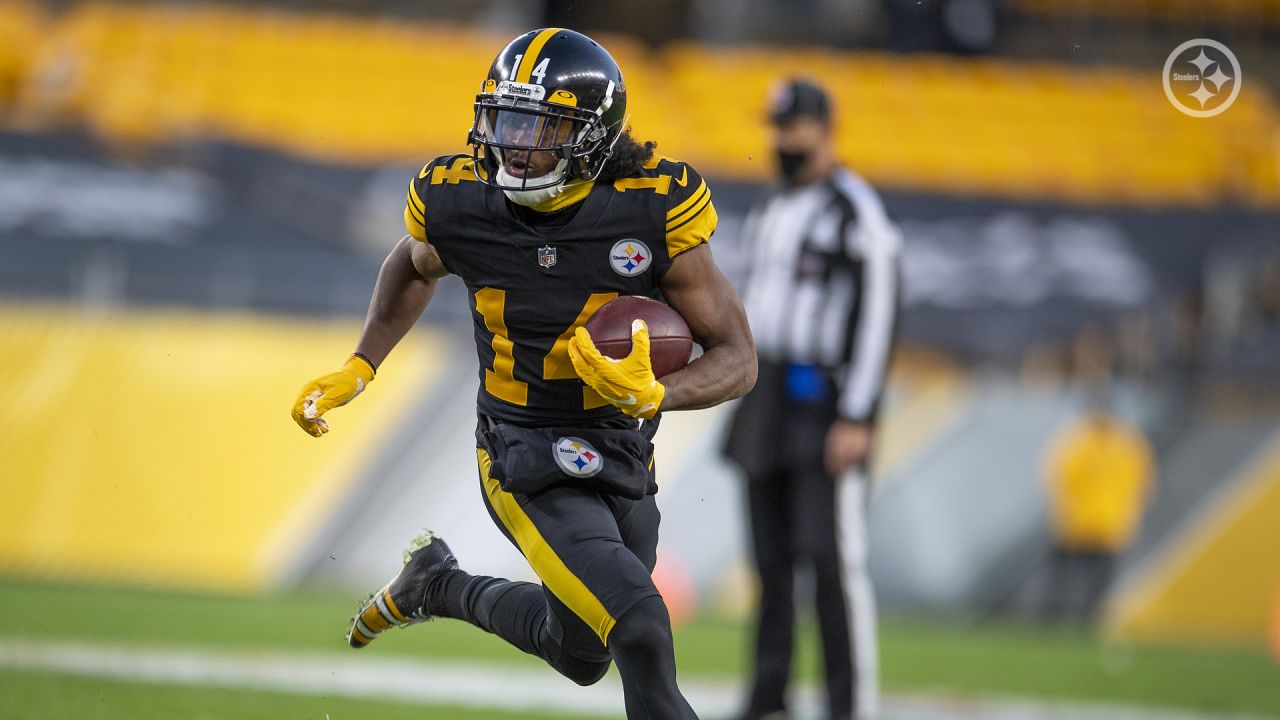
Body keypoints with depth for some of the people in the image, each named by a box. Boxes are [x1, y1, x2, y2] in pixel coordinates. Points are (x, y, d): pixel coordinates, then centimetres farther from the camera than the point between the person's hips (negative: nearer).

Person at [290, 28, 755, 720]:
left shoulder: (651, 208, -19)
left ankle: (441, 584, 45)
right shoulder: (458, 202, -14)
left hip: (623, 452, 3)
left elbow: (738, 358, -13)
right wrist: (358, 370, 4)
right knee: (639, 629, -22)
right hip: (527, 462, -3)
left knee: (580, 653, 23)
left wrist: (653, 395, -31)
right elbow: (415, 268, 13)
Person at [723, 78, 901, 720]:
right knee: (771, 554, 8)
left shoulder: (856, 214, -9)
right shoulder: (769, 214, 17)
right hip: (767, 396, 8)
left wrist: (856, 419, -20)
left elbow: (877, 317, -14)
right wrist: (747, 411, 18)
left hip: (825, 397, -8)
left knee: (831, 552, -12)